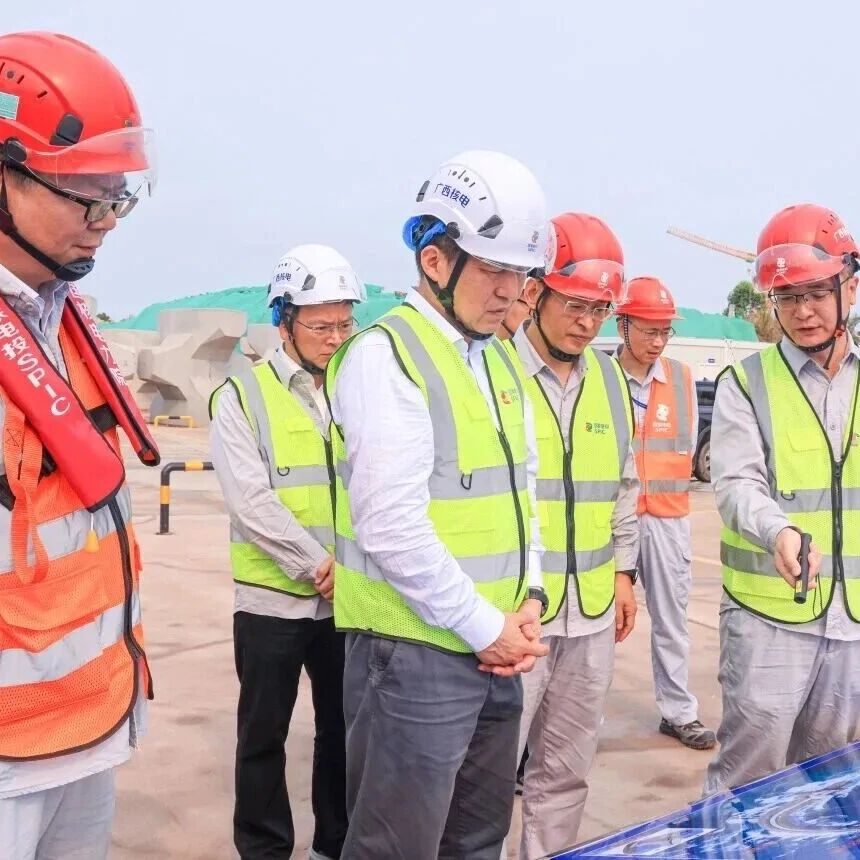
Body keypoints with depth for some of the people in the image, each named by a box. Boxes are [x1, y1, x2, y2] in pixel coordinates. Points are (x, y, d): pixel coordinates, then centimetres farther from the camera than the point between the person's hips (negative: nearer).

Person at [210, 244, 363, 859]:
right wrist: (316, 564, -16)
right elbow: (251, 501, -14)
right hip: (273, 597, -3)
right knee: (264, 735, 9)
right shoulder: (243, 397, -5)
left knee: (345, 728, 15)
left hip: (352, 596, 4)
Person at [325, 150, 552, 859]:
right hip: (416, 652, -8)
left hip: (496, 649, 8)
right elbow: (392, 527, -21)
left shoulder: (501, 363, 13)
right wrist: (486, 626, -14)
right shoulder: (386, 356, -14)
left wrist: (526, 601, 3)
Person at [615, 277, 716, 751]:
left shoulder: (682, 377, 5)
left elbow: (686, 446, 9)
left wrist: (649, 475, 1)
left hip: (667, 516, 4)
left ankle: (679, 712, 21)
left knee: (671, 617, 11)